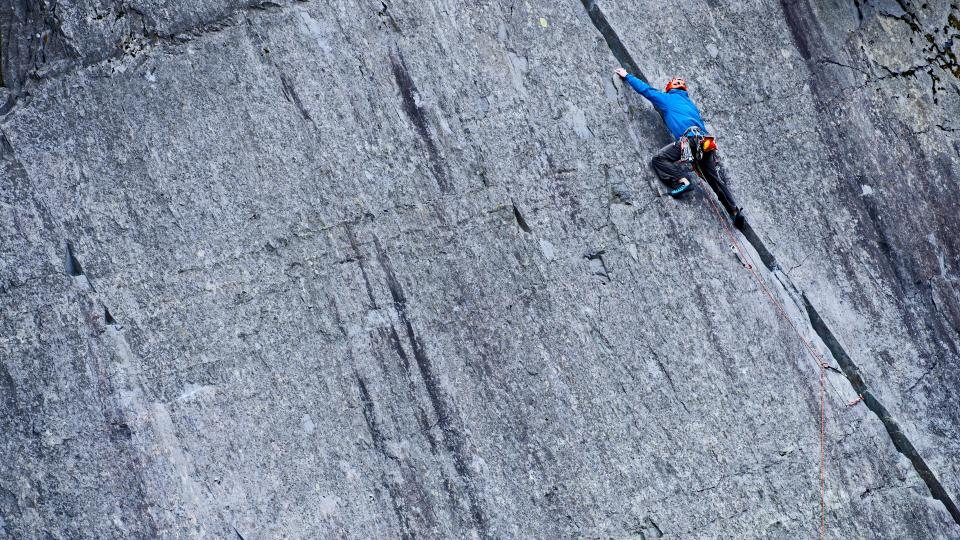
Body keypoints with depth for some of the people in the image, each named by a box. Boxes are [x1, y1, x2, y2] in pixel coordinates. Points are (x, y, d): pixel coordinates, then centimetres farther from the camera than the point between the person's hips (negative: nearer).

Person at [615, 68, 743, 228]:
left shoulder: (667, 98, 17)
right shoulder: (690, 103, 35)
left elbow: (645, 89, 21)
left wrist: (626, 76, 31)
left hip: (690, 137, -7)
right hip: (706, 141, 7)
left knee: (659, 159, -3)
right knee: (717, 180, 10)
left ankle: (682, 182, -20)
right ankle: (735, 211, 5)